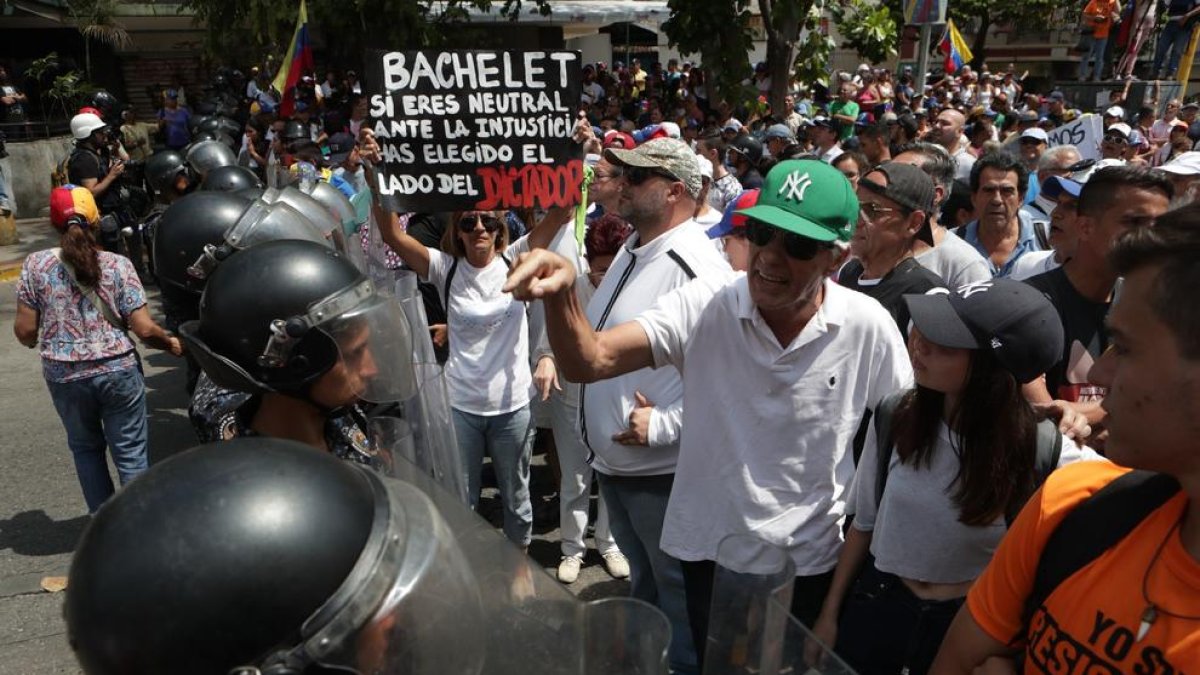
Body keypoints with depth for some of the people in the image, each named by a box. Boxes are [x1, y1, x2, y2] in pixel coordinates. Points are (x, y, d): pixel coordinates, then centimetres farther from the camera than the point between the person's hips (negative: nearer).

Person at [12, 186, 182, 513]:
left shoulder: (36, 264, -5)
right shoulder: (117, 264, -9)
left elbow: (25, 330, -4)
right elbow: (144, 329, -12)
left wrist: (32, 341, 19)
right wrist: (171, 342, 7)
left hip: (64, 376, 2)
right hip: (118, 371, -2)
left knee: (86, 448, 23)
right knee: (131, 455, 7)